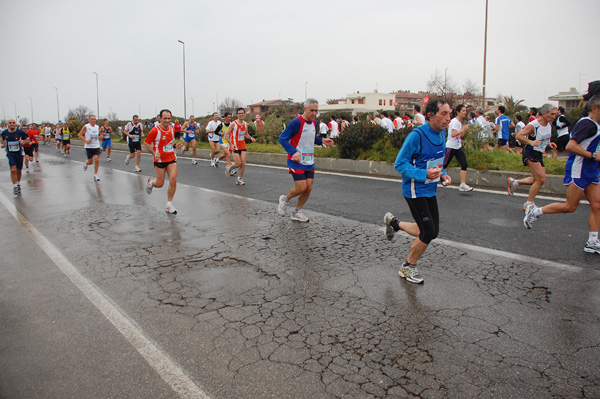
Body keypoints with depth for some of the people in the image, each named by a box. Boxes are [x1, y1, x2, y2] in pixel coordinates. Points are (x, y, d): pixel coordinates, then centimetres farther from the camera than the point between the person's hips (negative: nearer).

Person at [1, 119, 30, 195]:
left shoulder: (20, 132, -10)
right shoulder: (4, 133, -3)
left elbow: (28, 140, -2)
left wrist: (23, 142, -23)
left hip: (19, 153, 0)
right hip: (10, 154, 0)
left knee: (19, 170, 13)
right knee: (13, 170, -16)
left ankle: (18, 184, 37)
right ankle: (14, 187, -6)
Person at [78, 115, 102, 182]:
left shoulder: (97, 127, 7)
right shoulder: (86, 126, -6)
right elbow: (79, 135, -4)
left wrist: (99, 137, 2)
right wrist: (86, 141, -15)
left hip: (96, 146, 3)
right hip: (89, 147, -3)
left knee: (97, 160, -11)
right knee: (90, 162, 4)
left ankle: (95, 175, -1)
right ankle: (86, 163, 43)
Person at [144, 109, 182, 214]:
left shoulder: (172, 130, 6)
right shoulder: (155, 131, -12)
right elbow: (146, 143, -5)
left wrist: (176, 146, -1)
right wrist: (154, 153, -19)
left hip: (171, 159, 4)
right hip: (160, 160, -4)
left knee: (173, 181, -10)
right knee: (160, 184, 3)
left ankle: (169, 205, 4)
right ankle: (151, 182, 42)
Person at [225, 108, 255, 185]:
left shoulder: (245, 124, 7)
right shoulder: (233, 124, -10)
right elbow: (226, 134, -8)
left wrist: (251, 138, -1)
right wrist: (231, 144, -18)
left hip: (243, 146, 5)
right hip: (235, 146, -5)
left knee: (243, 163, -4)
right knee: (238, 163, -7)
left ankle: (239, 179, 9)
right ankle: (228, 168, 25)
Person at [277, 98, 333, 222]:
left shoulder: (314, 122, 8)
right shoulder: (296, 122, -15)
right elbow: (282, 138, -14)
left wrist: (322, 140, 3)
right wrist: (293, 152, -25)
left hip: (309, 162, 7)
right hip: (296, 161, -7)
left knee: (309, 188, 3)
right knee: (301, 187, -11)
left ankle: (297, 212, 21)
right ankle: (285, 200, 20)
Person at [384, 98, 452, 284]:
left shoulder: (442, 133, 6)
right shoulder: (416, 135, -20)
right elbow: (399, 164, -18)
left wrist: (442, 174, 2)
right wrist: (424, 174, -27)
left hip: (430, 190, 8)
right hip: (415, 190, -8)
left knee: (432, 230, 12)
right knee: (429, 232, -6)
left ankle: (394, 223, 34)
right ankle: (408, 268, 18)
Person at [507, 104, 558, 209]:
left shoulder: (549, 125, 7)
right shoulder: (533, 125, -17)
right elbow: (518, 136, -18)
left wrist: (548, 144, 3)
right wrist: (531, 142, -32)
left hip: (539, 155, 9)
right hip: (530, 154, -9)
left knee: (539, 179, 10)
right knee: (540, 179, -12)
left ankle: (514, 182, 26)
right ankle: (529, 204, 1)